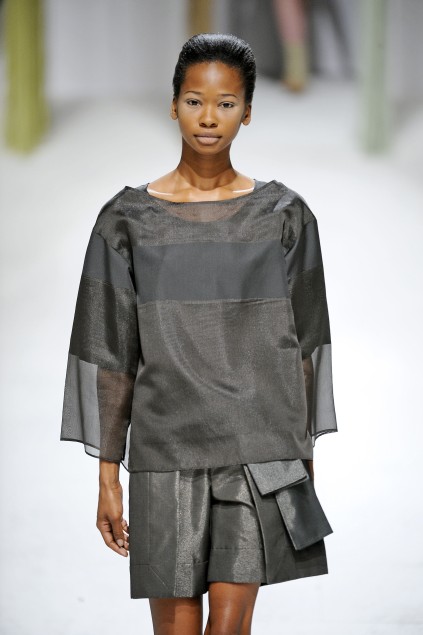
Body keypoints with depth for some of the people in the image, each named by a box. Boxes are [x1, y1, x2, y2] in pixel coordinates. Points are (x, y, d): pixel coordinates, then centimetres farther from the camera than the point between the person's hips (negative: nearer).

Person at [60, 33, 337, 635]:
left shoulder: (284, 216, 3)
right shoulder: (128, 219, 0)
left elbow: (302, 345, 8)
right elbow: (109, 354, 2)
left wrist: (305, 461, 8)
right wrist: (108, 477, 0)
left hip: (259, 451, 0)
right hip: (166, 448, 0)